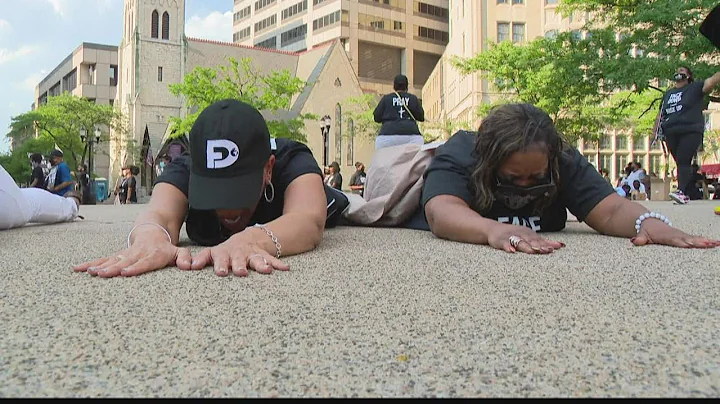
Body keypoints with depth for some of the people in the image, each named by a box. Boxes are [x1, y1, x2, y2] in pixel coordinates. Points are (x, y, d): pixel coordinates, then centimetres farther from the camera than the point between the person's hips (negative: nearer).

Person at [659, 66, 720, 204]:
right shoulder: (668, 94, 21)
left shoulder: (695, 88, 7)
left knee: (683, 162, -18)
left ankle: (681, 192, -29)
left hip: (690, 132, -5)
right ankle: (687, 194, 10)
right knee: (680, 163, 6)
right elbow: (661, 114, 23)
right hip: (671, 134, 5)